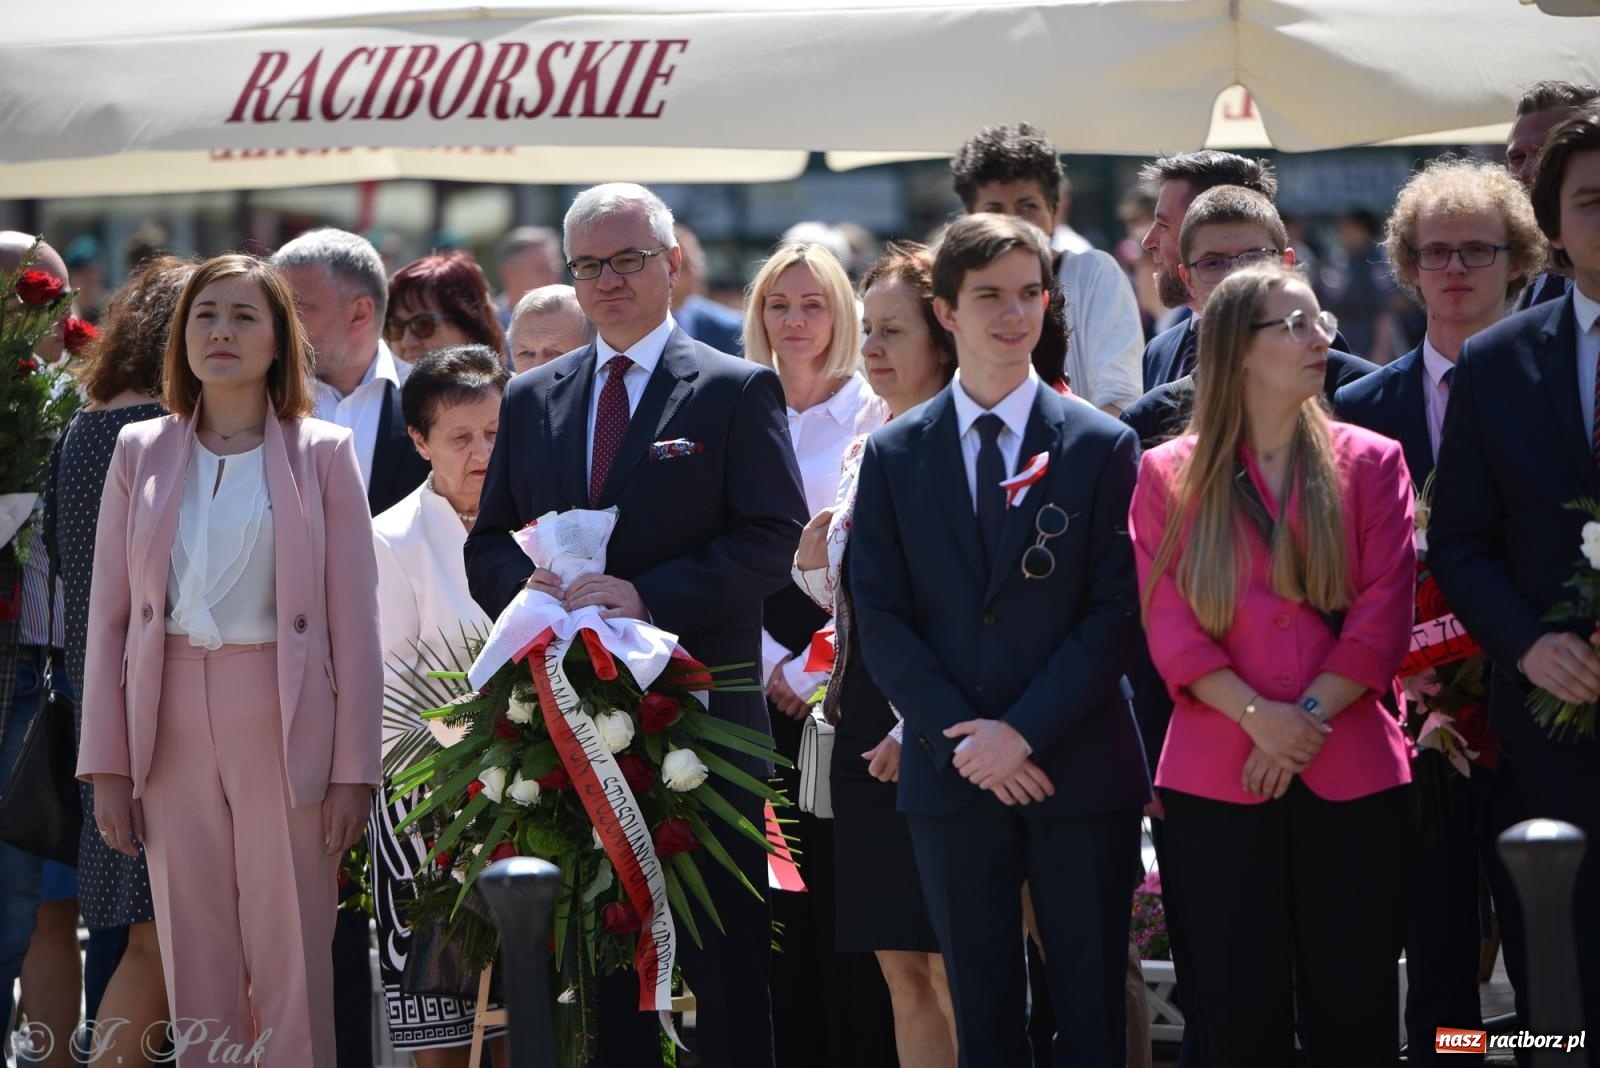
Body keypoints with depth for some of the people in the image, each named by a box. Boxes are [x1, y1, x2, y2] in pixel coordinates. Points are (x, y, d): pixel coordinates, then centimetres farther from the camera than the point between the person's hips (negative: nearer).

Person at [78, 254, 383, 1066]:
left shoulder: (323, 455, 3)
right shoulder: (141, 453, 9)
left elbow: (354, 624, 1)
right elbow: (109, 613, 8)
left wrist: (354, 770, -5)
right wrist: (107, 766, 2)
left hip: (284, 728, -2)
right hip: (173, 729, 2)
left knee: (293, 971, -4)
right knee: (195, 975, 3)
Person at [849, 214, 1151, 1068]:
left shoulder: (1101, 446, 2)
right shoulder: (894, 456, 7)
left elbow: (1117, 611, -4)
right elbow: (881, 621, 3)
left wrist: (1025, 732, -12)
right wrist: (960, 739, -9)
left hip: (1079, 772, -1)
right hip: (950, 775, 1)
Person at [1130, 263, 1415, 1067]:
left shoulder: (1369, 464, 8)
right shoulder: (1170, 477, 7)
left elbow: (1383, 617, 1)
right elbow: (1169, 626, 0)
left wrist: (1309, 716, -11)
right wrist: (1258, 716, -14)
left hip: (1352, 780, 0)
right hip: (1216, 781, 0)